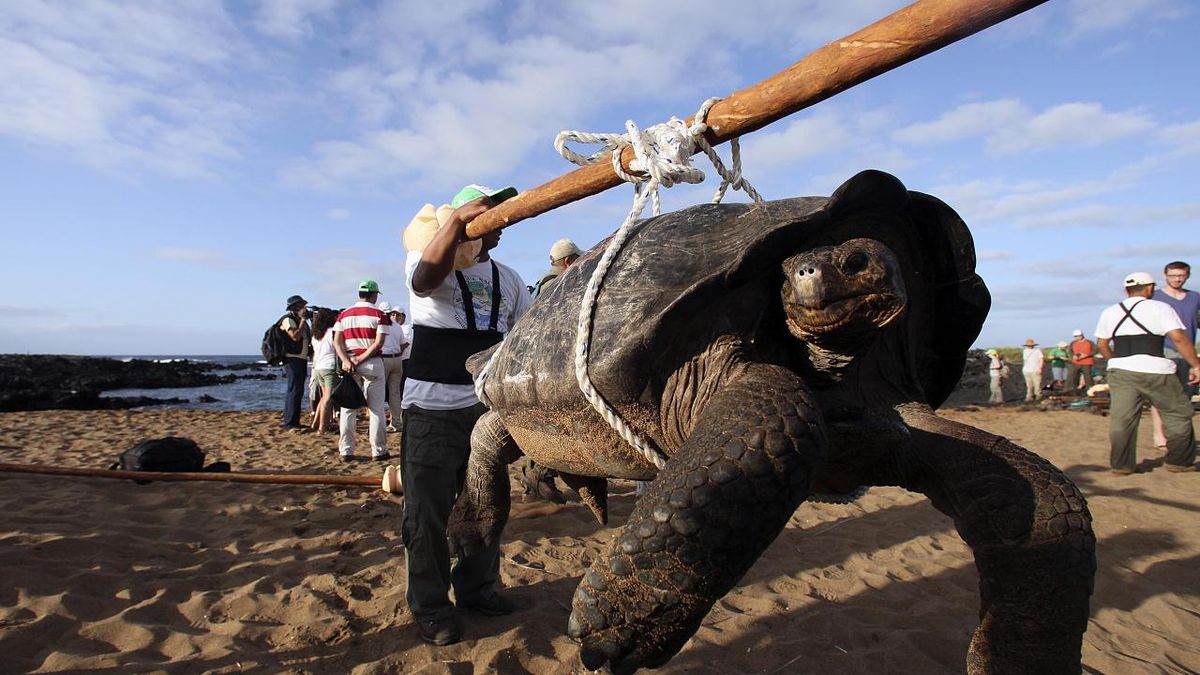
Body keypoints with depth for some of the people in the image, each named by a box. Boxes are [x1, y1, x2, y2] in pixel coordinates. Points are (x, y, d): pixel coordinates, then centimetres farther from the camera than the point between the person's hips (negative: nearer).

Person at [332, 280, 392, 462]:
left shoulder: (344, 314, 9)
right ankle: (378, 451, 5)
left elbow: (337, 341, -1)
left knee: (348, 409, 10)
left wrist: (347, 360, -12)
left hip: (348, 364, 3)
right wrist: (361, 360, -11)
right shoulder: (379, 315, -2)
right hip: (372, 364, -3)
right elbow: (379, 343, -13)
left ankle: (346, 452, 11)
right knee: (376, 409, 3)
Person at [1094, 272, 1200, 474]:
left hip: (1120, 371, 3)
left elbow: (1103, 345, 16)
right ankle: (1179, 461, 20)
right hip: (1155, 370, -3)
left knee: (1121, 418, 3)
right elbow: (1178, 338, -10)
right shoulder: (1159, 308, -1)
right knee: (1178, 414, 14)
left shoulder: (1109, 312, 13)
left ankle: (1121, 464, 4)